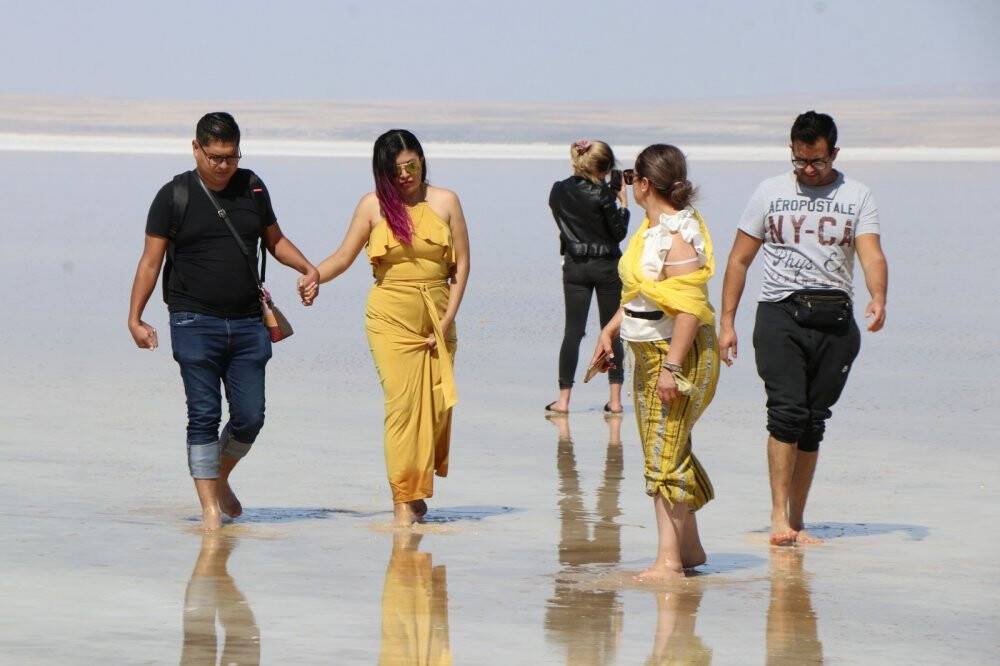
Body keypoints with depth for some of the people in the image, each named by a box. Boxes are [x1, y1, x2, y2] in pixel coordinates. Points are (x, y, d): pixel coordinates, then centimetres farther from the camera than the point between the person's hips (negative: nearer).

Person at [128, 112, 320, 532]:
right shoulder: (175, 196, -2)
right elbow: (151, 261, 0)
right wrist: (135, 319, -6)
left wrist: (308, 269, 5)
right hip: (195, 323, -4)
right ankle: (210, 507, 1)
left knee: (249, 417, 2)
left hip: (248, 324, 4)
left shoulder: (252, 188, 10)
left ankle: (220, 478, 29)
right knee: (204, 416, -6)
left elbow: (274, 240, 22)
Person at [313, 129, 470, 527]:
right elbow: (343, 258, 4)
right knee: (402, 402, -10)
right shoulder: (374, 206, 3)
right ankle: (403, 499, -8)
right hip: (391, 317, -2)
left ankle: (417, 489, 16)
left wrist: (447, 320, -3)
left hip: (436, 318, 2)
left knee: (437, 405, -2)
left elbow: (461, 263, 4)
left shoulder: (445, 202, 5)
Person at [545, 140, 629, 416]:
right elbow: (619, 233, -10)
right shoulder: (602, 194, -15)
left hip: (574, 266, 3)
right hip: (606, 266, -3)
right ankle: (615, 399, 5)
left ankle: (563, 399, 0)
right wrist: (623, 202, 1)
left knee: (573, 331, 5)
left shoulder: (559, 191, -1)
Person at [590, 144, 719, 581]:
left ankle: (669, 558, -7)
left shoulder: (679, 237, -19)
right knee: (663, 451, 14)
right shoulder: (652, 228, 10)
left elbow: (689, 308, -24)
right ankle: (689, 547, 23)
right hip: (648, 353, 10)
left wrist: (672, 366, -26)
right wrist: (610, 330, 20)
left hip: (678, 353, -10)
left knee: (665, 456, -9)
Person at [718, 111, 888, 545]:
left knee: (813, 422, 4)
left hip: (834, 318, 1)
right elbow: (740, 259, 11)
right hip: (781, 314, -1)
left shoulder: (856, 197, 7)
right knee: (788, 412, -17)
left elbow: (871, 254, -7)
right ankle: (779, 515, -18)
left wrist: (878, 299, -27)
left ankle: (797, 521, 12)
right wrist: (727, 321, 4)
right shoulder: (770, 193, 8)